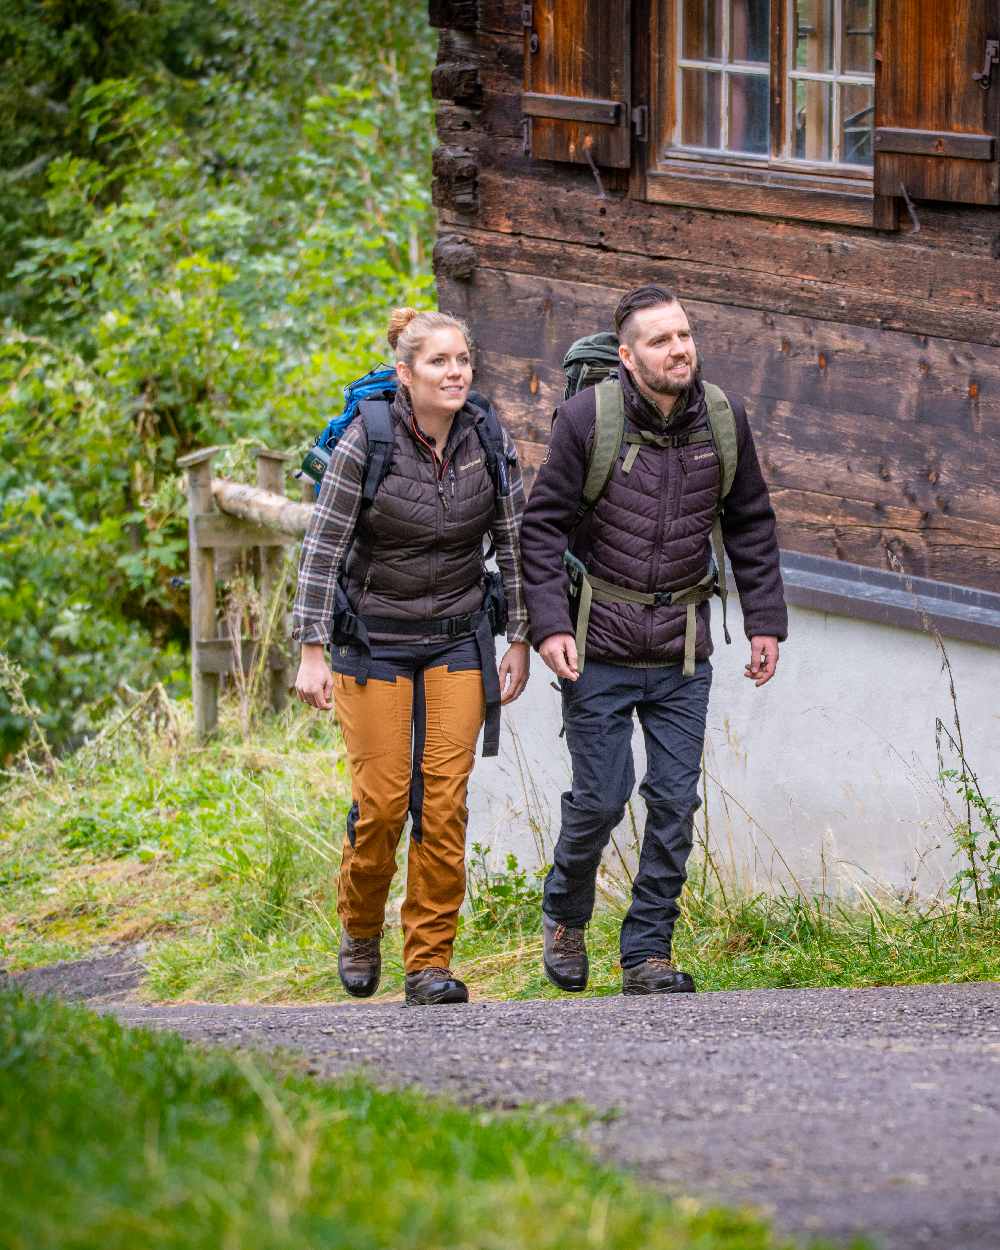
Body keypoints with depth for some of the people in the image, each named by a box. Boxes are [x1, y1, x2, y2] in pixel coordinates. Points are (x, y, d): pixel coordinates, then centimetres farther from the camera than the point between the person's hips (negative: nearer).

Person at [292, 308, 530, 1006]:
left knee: (445, 800, -6)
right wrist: (313, 654, -13)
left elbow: (514, 543, 5)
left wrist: (520, 642, 2)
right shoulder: (366, 443, -14)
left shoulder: (489, 440, -4)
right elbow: (322, 549, -10)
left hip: (458, 641, 2)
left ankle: (431, 961, 0)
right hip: (373, 641, -2)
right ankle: (360, 929, 22)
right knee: (382, 800, -5)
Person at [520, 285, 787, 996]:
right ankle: (565, 915, 26)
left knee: (675, 802, -1)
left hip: (683, 651, 3)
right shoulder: (587, 418, -10)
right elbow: (543, 525, -5)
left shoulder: (723, 418, 0)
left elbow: (751, 527, 12)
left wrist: (766, 621, 7)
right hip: (600, 644, -3)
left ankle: (649, 952, 8)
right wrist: (549, 625, -13)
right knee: (602, 797, -2)